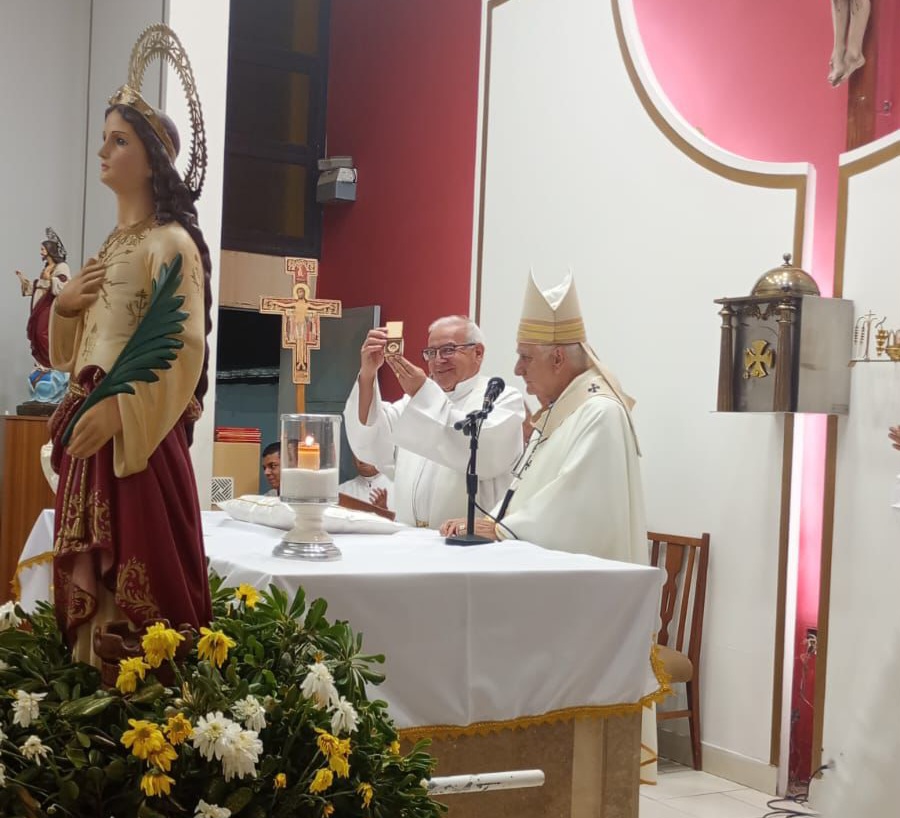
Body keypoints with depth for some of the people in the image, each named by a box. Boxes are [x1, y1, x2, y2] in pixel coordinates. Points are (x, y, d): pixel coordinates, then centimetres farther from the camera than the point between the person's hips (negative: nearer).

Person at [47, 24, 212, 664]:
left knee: (141, 577, -6)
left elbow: (186, 348, -16)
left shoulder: (171, 242, -6)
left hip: (137, 438, -8)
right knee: (90, 578, 10)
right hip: (89, 433, 8)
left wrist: (119, 410, -23)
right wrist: (65, 306, 2)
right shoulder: (110, 244, 18)